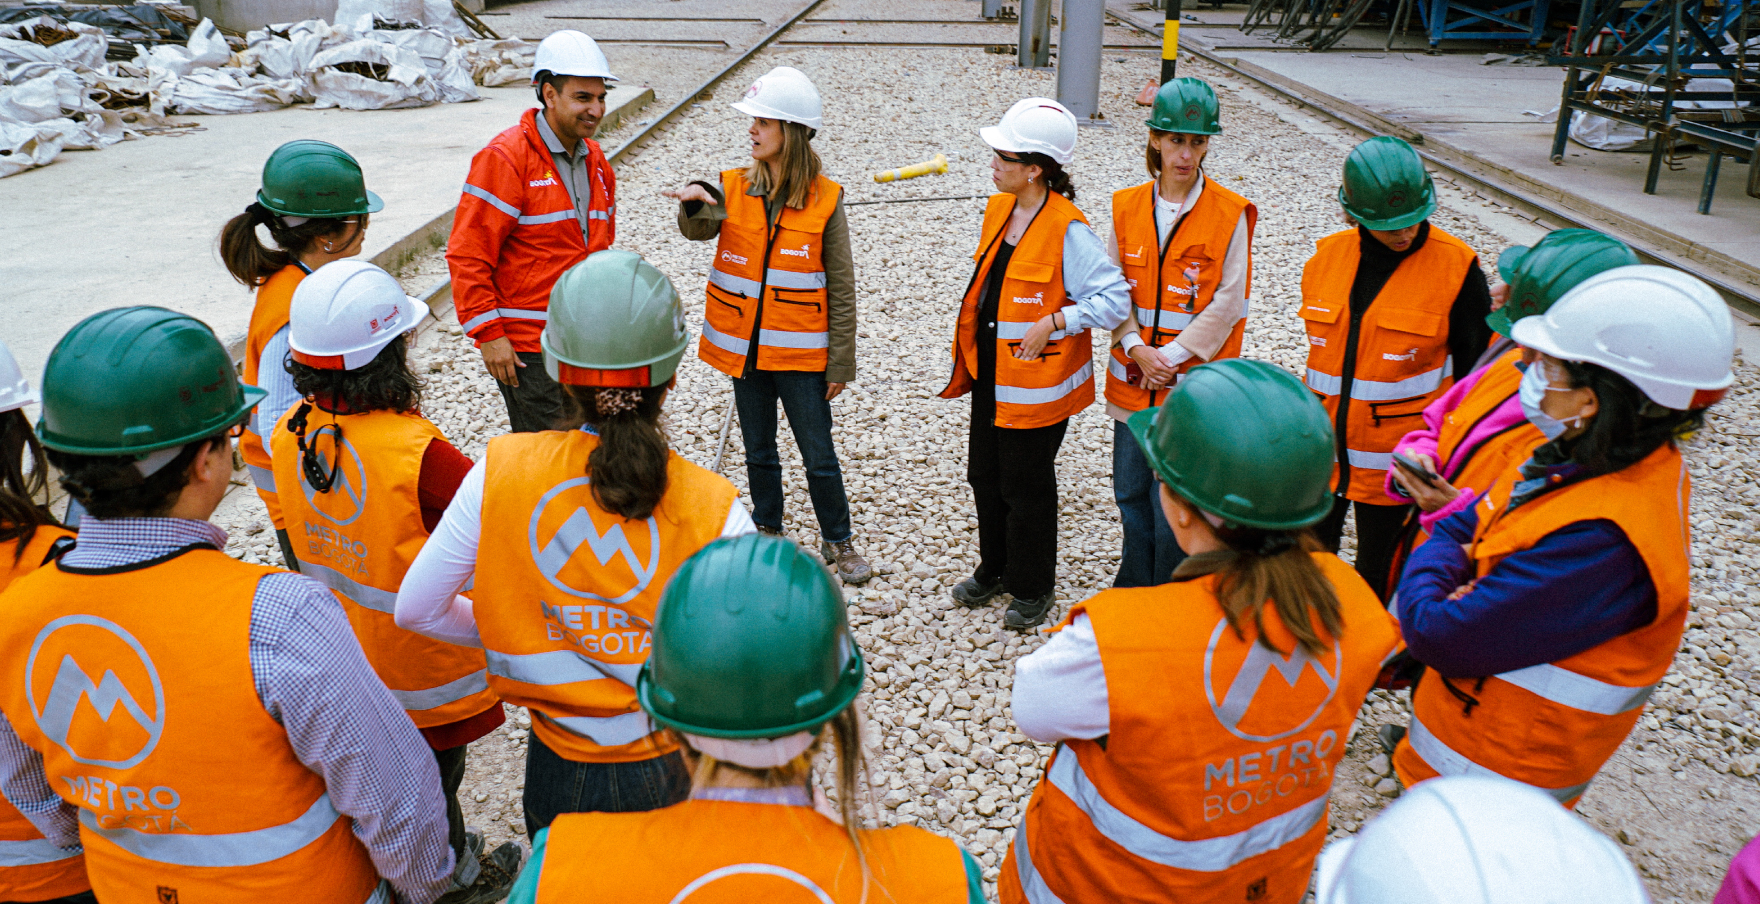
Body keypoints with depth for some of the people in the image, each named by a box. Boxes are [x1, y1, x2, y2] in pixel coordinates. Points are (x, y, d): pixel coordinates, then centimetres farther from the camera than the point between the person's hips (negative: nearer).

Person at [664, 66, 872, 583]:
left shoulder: (824, 200, -7)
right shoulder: (734, 189, 1)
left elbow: (840, 288, -5)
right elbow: (700, 230, -19)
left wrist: (840, 362, -5)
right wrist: (696, 203, -41)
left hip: (801, 353, -3)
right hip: (745, 348, 3)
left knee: (819, 457, 5)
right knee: (759, 452, 17)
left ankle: (838, 541, 25)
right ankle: (767, 534, 35)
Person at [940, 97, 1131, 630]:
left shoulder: (1069, 231, -21)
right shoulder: (998, 210, 4)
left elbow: (1115, 300, -22)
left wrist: (1052, 323, -24)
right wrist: (969, 350, 15)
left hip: (1035, 382, -8)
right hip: (989, 374, 8)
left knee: (1026, 489, 7)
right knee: (985, 476, 19)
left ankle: (1032, 589, 28)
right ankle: (995, 568, 40)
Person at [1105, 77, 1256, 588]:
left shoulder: (1230, 215, -8)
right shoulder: (1127, 207, 3)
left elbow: (1228, 303, -9)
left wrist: (1171, 356, -13)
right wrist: (1136, 347, -9)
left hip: (1192, 381, -4)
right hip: (1133, 378, 4)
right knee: (1131, 494, 15)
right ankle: (1133, 592, 34)